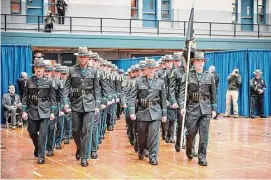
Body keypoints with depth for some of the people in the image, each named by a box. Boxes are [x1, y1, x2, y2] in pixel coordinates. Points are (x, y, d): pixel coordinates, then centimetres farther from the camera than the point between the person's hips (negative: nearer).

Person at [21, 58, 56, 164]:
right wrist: (24, 111, 0)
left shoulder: (48, 81, 2)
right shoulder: (29, 81, 5)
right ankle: (37, 147, 38)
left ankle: (41, 156, 0)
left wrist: (52, 112, -1)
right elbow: (25, 97, 6)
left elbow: (52, 97, 4)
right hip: (32, 110, 2)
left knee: (43, 134, -6)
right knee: (32, 132, 9)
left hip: (44, 111, -2)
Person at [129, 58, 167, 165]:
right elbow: (133, 97, -2)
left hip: (155, 112, 0)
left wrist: (164, 114, 8)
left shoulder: (160, 82, 6)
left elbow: (163, 99, 10)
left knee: (154, 134, -7)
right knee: (142, 135, 9)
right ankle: (141, 152, 36)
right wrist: (132, 112, -10)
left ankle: (153, 157, 0)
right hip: (142, 111, 0)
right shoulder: (139, 81, 1)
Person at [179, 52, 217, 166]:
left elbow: (213, 94, 11)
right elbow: (182, 92, -3)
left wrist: (214, 109, 7)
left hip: (206, 108, 1)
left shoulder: (209, 76, 9)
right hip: (192, 107, -1)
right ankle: (189, 150, 31)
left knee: (204, 134, -1)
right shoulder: (187, 76, 3)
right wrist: (182, 106, -14)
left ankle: (202, 157, 6)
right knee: (191, 132, 3)